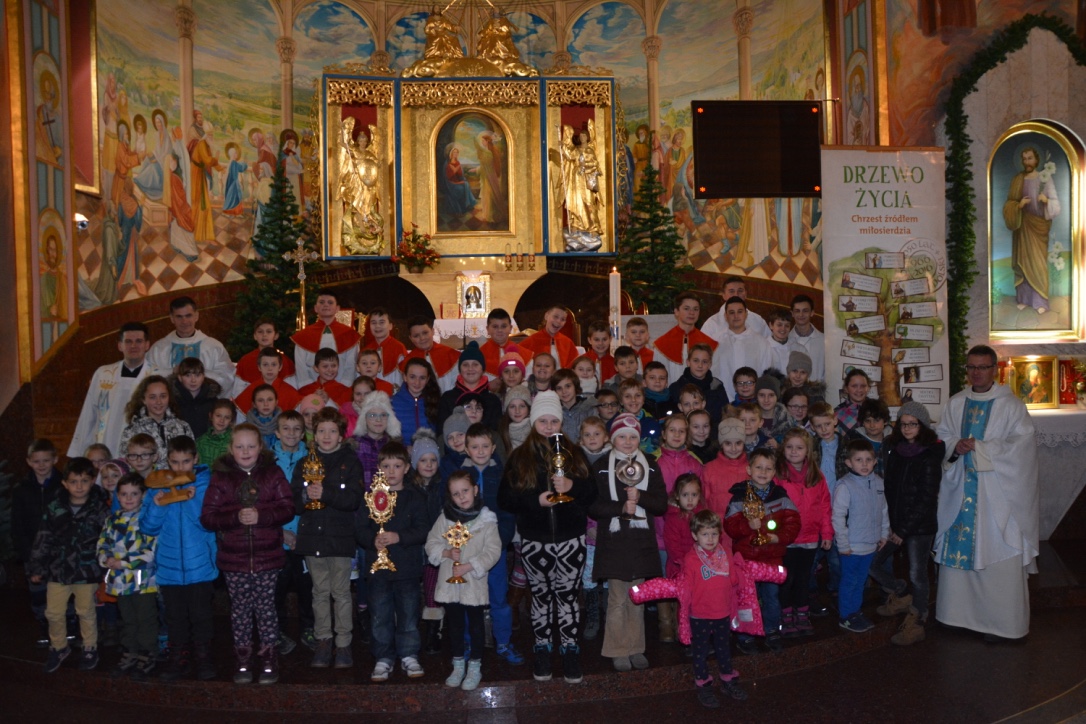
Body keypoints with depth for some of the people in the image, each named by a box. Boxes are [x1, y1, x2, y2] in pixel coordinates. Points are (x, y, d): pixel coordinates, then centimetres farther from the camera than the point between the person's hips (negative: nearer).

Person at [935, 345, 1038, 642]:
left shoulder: (1010, 405, -4)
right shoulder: (954, 404, 10)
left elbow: (1022, 444, -10)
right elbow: (941, 436, 12)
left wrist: (980, 449, -16)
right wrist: (955, 446, -10)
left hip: (997, 492, -4)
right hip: (959, 489, 4)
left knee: (997, 557, -2)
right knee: (957, 549, 5)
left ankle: (998, 621, 9)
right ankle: (961, 611, 19)